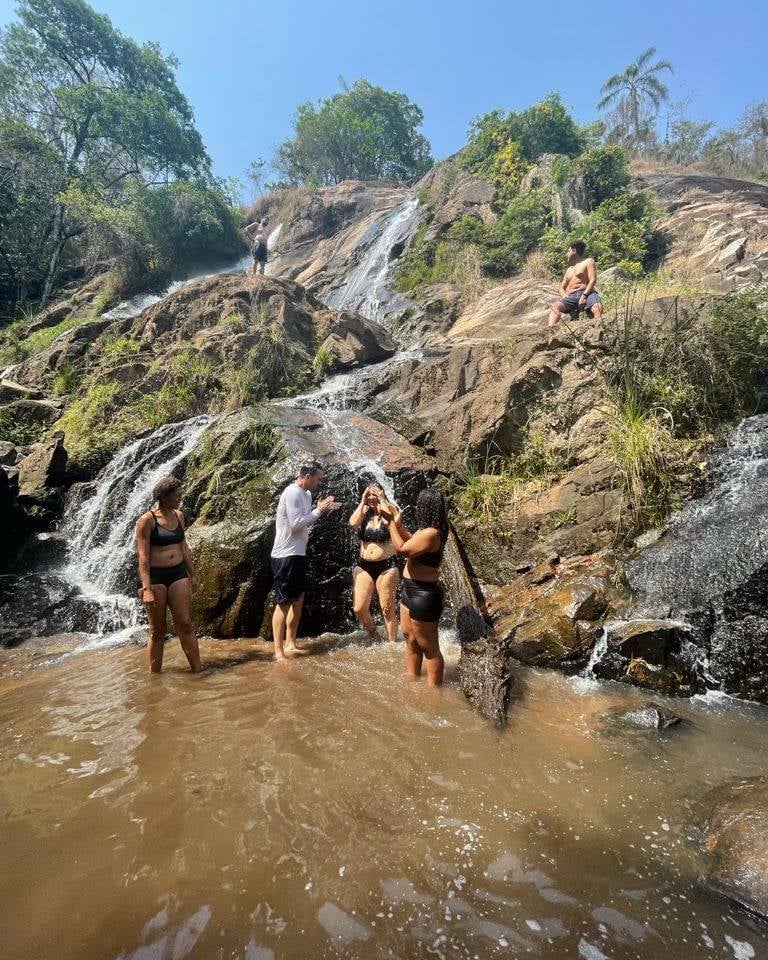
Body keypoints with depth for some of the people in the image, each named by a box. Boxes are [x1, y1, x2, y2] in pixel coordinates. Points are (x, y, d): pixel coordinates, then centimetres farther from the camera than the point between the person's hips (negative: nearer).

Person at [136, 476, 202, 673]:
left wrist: (192, 575, 16)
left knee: (185, 624, 2)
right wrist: (147, 588, -20)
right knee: (158, 630, 5)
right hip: (155, 576, -4)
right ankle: (154, 676, 19)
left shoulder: (178, 515, 8)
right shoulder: (147, 520, -10)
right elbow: (143, 556, -14)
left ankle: (197, 670, 8)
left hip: (178, 574, 4)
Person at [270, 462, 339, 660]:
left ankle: (290, 644, 27)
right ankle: (279, 651, 6)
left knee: (298, 600, 16)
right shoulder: (292, 492, -17)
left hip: (298, 554, 10)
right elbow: (296, 523, -22)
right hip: (285, 556, -10)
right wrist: (318, 510, -14)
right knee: (284, 603, -3)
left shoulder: (306, 494, 13)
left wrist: (323, 509, 5)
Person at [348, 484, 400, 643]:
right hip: (364, 566, 3)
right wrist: (362, 502, -8)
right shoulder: (365, 513, 7)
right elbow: (353, 523, -13)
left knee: (387, 609, 2)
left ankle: (392, 643, 18)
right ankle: (373, 636, 28)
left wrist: (383, 501, -16)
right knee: (359, 609, 1)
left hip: (387, 566, -3)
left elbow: (391, 522, -26)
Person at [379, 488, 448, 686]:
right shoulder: (426, 530, 5)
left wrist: (391, 522, -15)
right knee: (411, 641, 24)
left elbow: (402, 549, -25)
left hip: (423, 595, -10)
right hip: (411, 592, 10)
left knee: (429, 648, 6)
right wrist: (398, 523, 9)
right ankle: (412, 680, 41)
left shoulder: (431, 533, -25)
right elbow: (412, 541, 21)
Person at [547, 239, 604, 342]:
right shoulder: (569, 269, 35)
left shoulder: (588, 261, 15)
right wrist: (564, 296, 2)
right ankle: (551, 332, -52)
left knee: (597, 308, -37)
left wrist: (584, 296, -16)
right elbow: (562, 288, 28)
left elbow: (592, 280, 0)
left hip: (587, 294, -3)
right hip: (571, 297, 4)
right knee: (555, 306, -29)